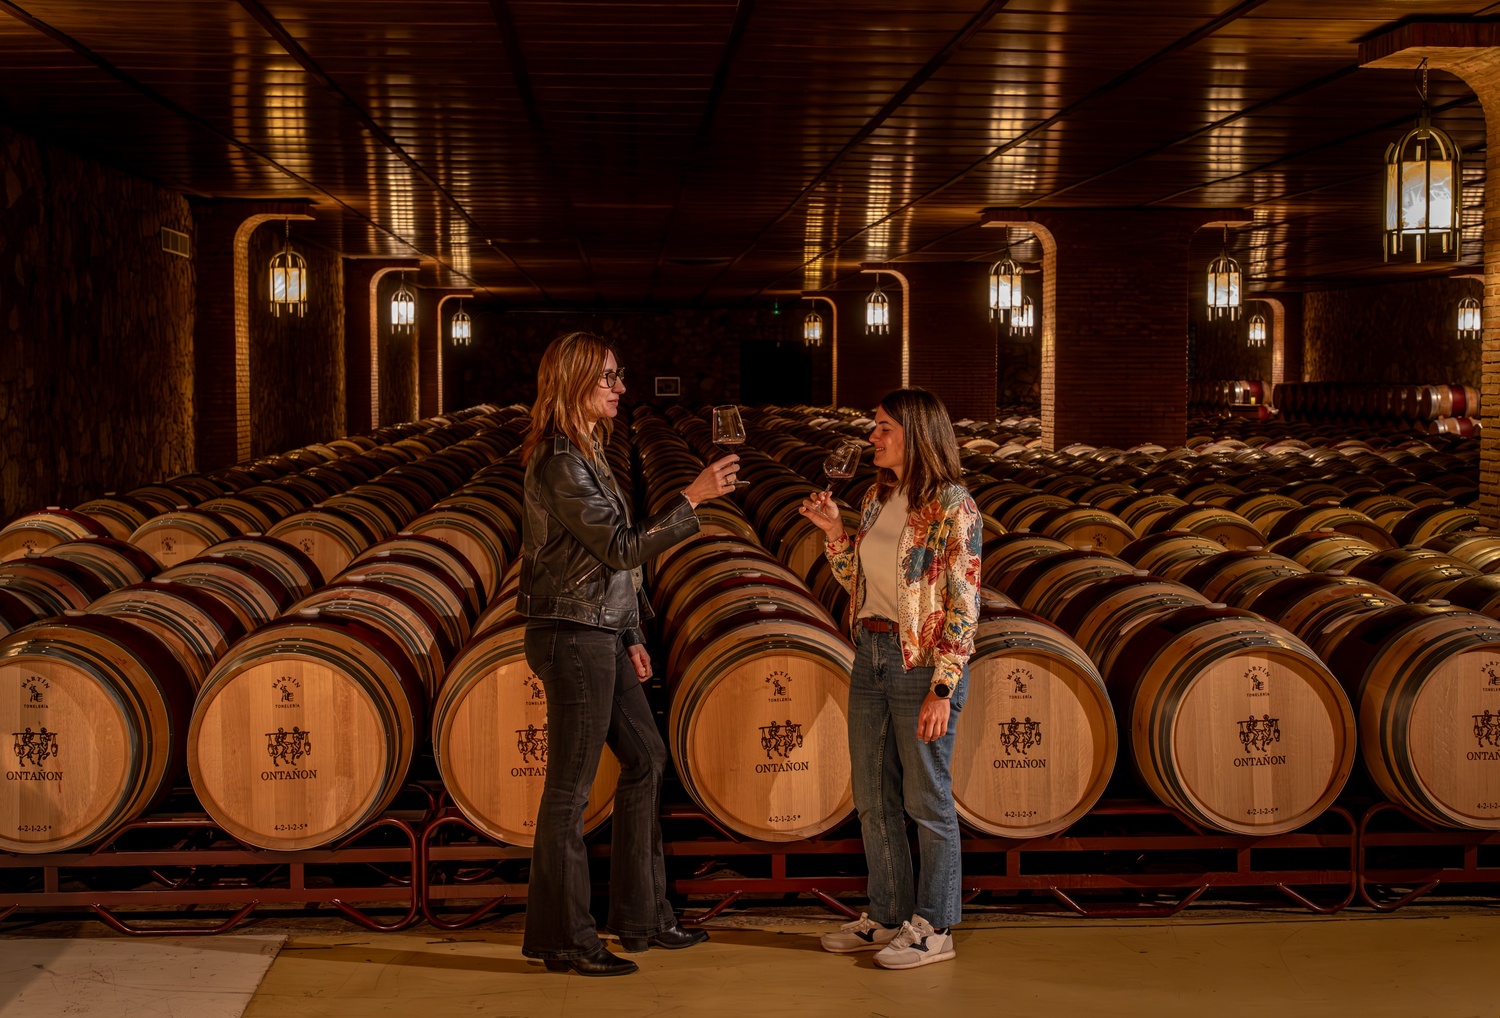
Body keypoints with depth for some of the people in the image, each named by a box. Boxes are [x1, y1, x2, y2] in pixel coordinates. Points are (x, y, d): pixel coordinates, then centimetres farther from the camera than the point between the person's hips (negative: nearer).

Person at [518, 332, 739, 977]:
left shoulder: (588, 452, 14)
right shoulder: (559, 462, -17)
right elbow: (622, 547, -21)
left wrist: (630, 635, 18)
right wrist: (693, 497, -21)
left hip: (601, 635, 10)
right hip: (572, 638, -10)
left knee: (645, 759, 16)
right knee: (570, 788, -2)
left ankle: (641, 916, 26)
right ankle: (563, 940, 8)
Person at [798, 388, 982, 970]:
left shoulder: (953, 507, -13)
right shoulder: (877, 498, 10)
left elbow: (964, 606, -15)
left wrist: (942, 690, -19)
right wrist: (833, 531, 3)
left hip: (922, 661, -8)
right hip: (870, 655, 8)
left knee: (927, 801, 3)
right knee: (873, 799, 13)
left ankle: (933, 929, 14)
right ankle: (888, 916, 26)